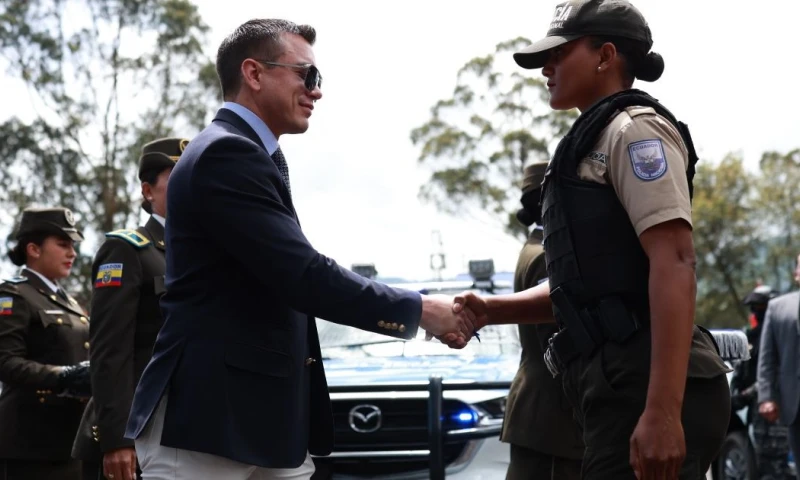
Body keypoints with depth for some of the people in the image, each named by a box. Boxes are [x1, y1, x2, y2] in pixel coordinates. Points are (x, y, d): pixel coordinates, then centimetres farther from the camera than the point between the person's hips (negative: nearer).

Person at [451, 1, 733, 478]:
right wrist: (491, 310, 14)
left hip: (646, 389, -9)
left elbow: (674, 263, -17)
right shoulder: (594, 142, 24)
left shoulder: (636, 127, -4)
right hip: (623, 387, 9)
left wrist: (662, 411, -25)